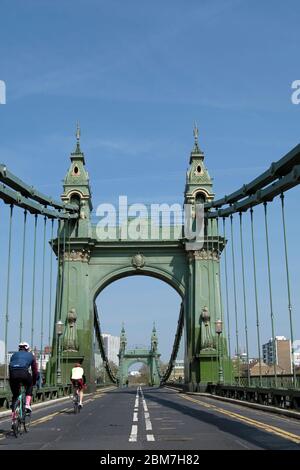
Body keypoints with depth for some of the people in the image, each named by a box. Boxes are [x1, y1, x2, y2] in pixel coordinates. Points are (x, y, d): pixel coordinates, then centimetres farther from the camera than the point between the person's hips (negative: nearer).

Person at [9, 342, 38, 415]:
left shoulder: (14, 355, 35)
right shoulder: (30, 355, 29)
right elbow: (35, 370, 31)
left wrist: (11, 379, 42)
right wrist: (34, 382, 43)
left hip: (13, 373, 2)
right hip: (24, 373, -2)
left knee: (15, 395, 20)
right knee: (29, 387, 29)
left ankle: (13, 415, 15)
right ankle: (27, 405, 13)